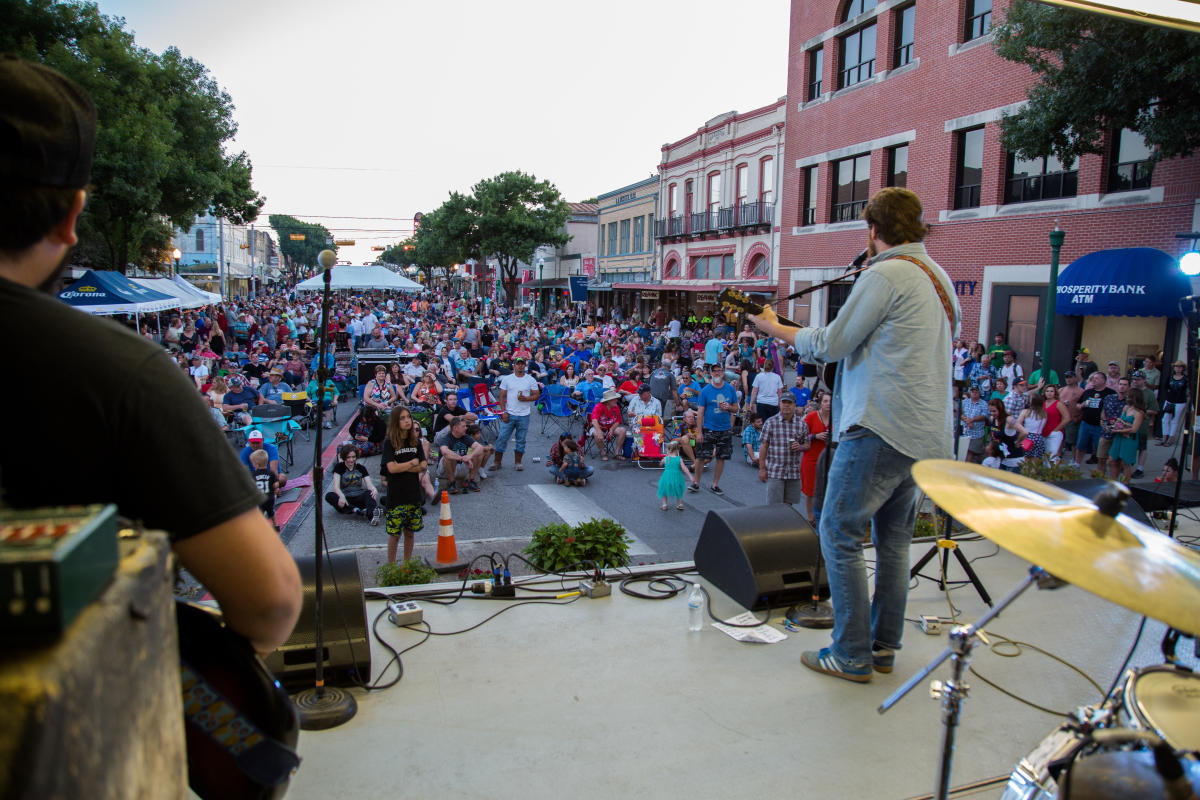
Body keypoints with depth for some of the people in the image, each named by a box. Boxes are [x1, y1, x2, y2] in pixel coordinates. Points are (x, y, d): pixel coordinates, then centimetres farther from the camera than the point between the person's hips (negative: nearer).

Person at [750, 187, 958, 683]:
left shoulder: (884, 275, -11)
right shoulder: (938, 276, 17)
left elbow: (830, 347, -7)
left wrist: (775, 328, 6)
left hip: (883, 428, -9)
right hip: (928, 433, 9)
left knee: (839, 534, -1)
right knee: (893, 539, 16)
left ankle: (852, 656, 4)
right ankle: (884, 647, 24)